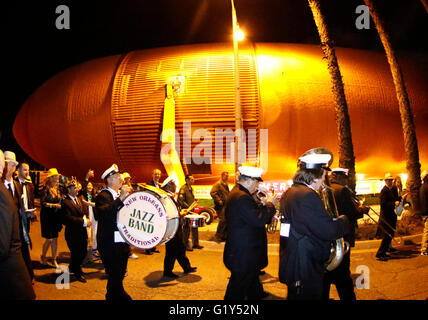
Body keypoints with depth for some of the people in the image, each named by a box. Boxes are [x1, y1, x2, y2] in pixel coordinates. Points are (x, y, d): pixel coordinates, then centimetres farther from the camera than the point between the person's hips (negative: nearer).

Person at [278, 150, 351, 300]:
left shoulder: (289, 193, 9)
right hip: (306, 271, -10)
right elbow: (329, 231, -24)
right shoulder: (307, 196, -23)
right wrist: (343, 220, -3)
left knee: (294, 296, 20)